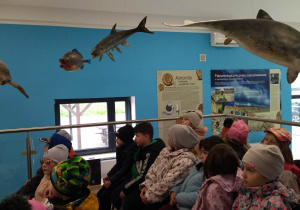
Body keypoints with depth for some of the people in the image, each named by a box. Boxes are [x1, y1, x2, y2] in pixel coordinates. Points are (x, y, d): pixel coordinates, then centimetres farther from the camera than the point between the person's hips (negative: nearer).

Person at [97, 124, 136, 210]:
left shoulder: (131, 150, -20)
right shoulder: (122, 147, 4)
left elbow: (124, 169, -20)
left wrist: (111, 181, -17)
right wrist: (108, 176, 5)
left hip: (125, 178, -9)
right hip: (118, 175, 9)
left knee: (105, 196, -14)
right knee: (100, 194, 3)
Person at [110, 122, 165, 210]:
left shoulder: (151, 154, -23)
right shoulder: (141, 147, 4)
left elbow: (143, 176, -23)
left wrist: (125, 190, -16)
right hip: (135, 179, 9)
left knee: (127, 202, -22)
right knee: (115, 196, 2)